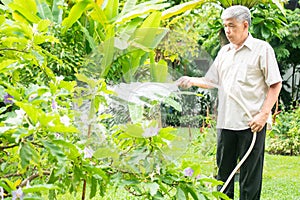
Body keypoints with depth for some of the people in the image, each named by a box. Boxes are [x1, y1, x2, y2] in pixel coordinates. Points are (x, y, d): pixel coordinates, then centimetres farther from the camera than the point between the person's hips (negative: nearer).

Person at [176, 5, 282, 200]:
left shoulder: (262, 49, -2)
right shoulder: (224, 52, 17)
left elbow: (275, 84, -5)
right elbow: (211, 81, 20)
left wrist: (264, 114, -13)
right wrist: (192, 81, 0)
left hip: (252, 123, -6)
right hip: (226, 122, 6)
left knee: (250, 174, -1)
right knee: (224, 169, 11)